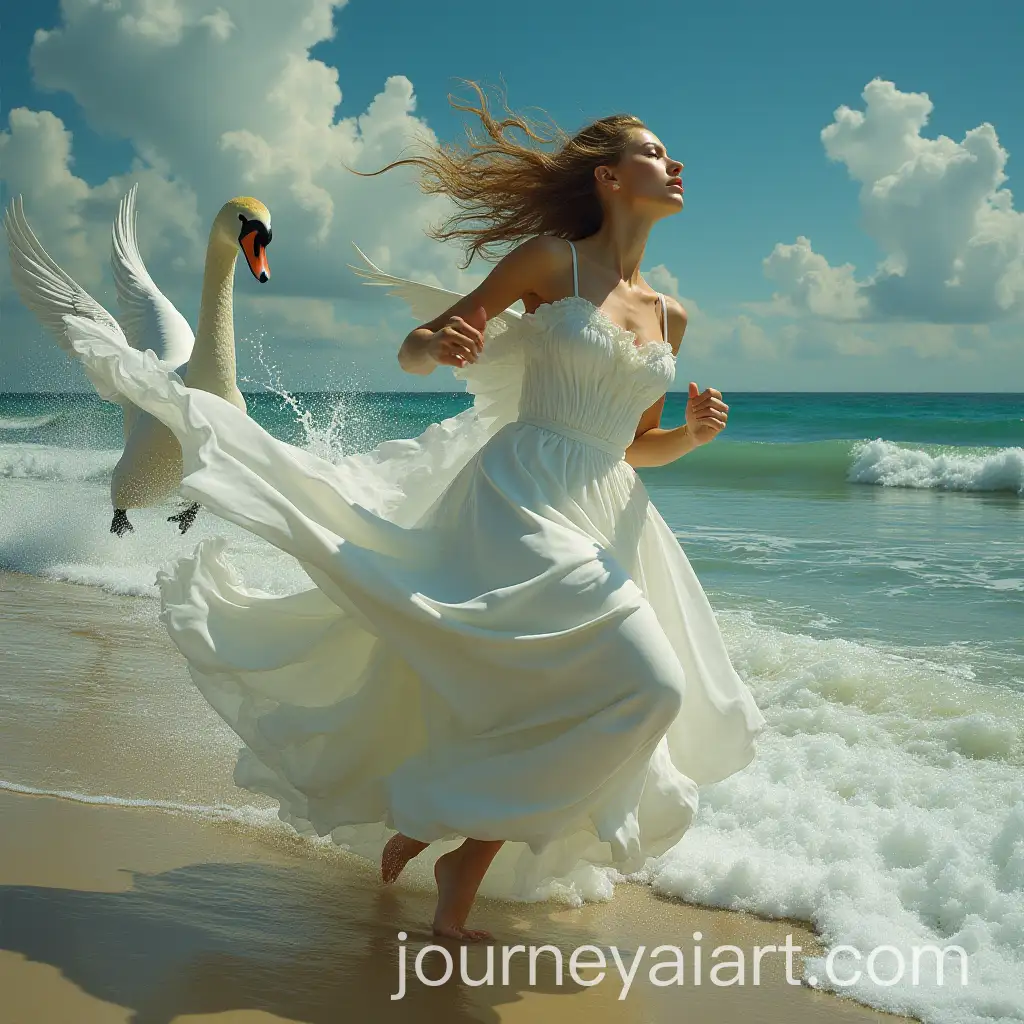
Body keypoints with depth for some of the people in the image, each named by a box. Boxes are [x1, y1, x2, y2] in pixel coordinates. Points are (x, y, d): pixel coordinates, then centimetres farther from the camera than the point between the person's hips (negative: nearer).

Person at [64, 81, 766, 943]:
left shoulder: (671, 316, 14)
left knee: (540, 706, 2)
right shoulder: (551, 260, -2)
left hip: (603, 522, 7)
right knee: (647, 685, -19)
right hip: (515, 500, -7)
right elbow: (416, 348, 0)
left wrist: (694, 433, 2)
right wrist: (434, 345, -24)